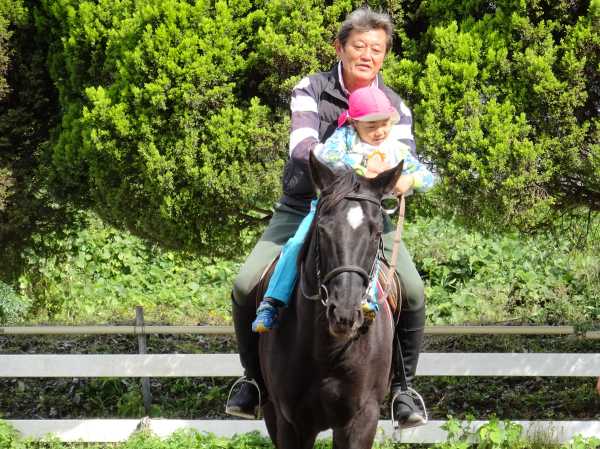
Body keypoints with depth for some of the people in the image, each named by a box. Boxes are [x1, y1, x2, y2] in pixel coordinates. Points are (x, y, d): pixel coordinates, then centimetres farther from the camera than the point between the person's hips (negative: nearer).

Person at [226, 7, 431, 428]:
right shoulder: (311, 90, -8)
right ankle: (253, 377, 8)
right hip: (302, 206, -1)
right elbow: (303, 147, -24)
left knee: (412, 291, -19)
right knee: (246, 286, -17)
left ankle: (402, 385, 2)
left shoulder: (395, 106, 0)